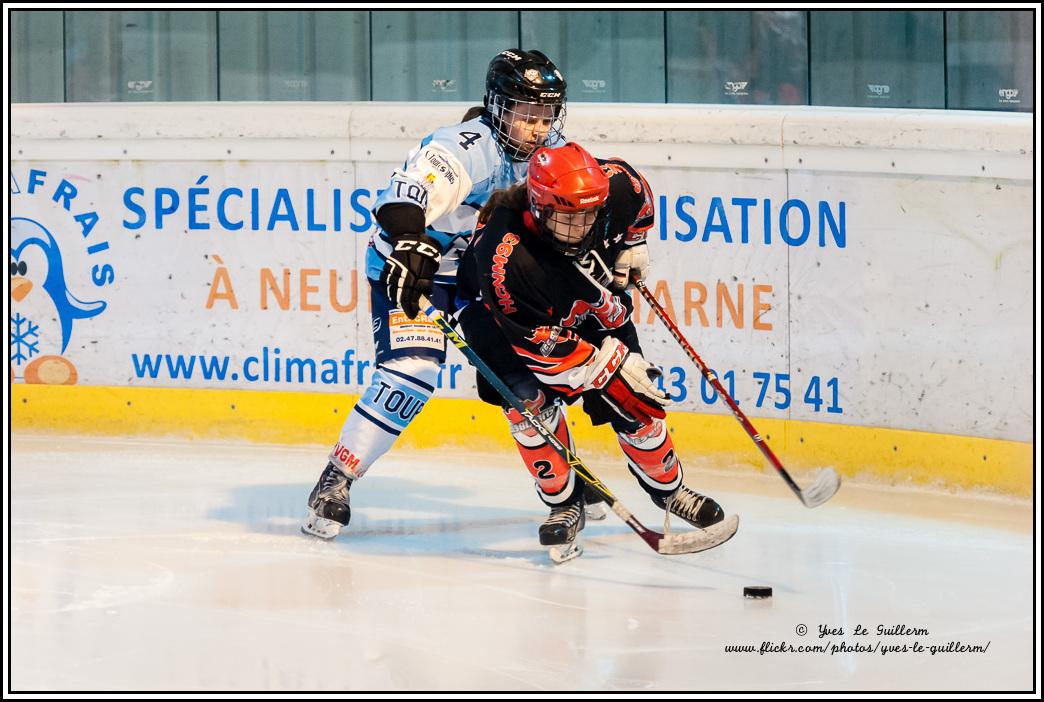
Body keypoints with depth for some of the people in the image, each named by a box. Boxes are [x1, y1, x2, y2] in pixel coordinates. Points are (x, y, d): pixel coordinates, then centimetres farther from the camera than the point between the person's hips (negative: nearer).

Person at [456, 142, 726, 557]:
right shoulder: (506, 261, -43)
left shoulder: (614, 188, -31)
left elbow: (639, 196, -2)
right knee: (528, 397, -23)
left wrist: (631, 247, 1)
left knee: (633, 399, 1)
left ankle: (668, 489, 24)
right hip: (503, 317, -4)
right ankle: (565, 505, -4)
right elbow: (542, 344, -33)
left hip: (591, 304, 4)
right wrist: (612, 366, -29)